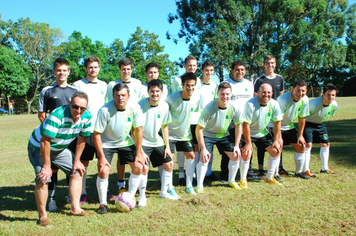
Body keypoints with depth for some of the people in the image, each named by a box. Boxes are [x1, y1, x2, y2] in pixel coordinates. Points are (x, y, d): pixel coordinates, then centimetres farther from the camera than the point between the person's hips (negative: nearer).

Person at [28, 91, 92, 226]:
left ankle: (75, 208, 13)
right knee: (43, 179, -20)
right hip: (39, 147, -7)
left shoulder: (86, 117, -15)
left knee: (77, 171, 5)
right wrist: (47, 166, -29)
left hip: (60, 148, 7)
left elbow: (82, 139, -1)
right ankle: (42, 216, -5)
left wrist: (77, 161, 1)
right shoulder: (58, 115, -36)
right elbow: (45, 141, -33)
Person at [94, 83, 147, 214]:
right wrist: (101, 157, -23)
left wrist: (138, 153, -8)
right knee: (103, 170, -18)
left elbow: (138, 130, -8)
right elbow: (97, 134, -21)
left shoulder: (134, 108, -18)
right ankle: (103, 204, 0)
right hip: (106, 143, -3)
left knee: (139, 167, -6)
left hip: (126, 142, 3)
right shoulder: (105, 110, -27)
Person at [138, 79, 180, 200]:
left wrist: (167, 146, 6)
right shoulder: (140, 105, -19)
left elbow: (164, 126, 8)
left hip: (157, 142, 6)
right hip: (143, 142, -6)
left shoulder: (164, 106, -3)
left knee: (169, 163, 9)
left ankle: (165, 191, 27)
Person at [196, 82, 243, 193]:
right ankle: (199, 186, -8)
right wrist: (203, 149, -28)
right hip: (207, 135, -4)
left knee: (235, 156, -1)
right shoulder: (209, 108, -33)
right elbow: (198, 129, -27)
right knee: (204, 157, -21)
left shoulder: (235, 108, -20)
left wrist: (236, 146, -6)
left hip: (223, 135, 4)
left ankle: (231, 181, 22)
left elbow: (238, 126, -3)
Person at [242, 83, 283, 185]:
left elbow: (277, 122, -1)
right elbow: (246, 124, -25)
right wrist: (248, 143, -23)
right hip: (248, 133, -5)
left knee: (276, 150, 1)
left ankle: (270, 177, 19)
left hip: (262, 132, 6)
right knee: (247, 153, -22)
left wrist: (276, 140, -1)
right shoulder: (250, 104, -28)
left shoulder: (274, 104, -13)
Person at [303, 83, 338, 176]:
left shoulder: (334, 105, -16)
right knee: (308, 145, -16)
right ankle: (306, 170, -10)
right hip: (308, 123, -6)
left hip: (320, 124, 6)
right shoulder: (313, 103, -35)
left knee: (326, 144, 8)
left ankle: (324, 168, 23)